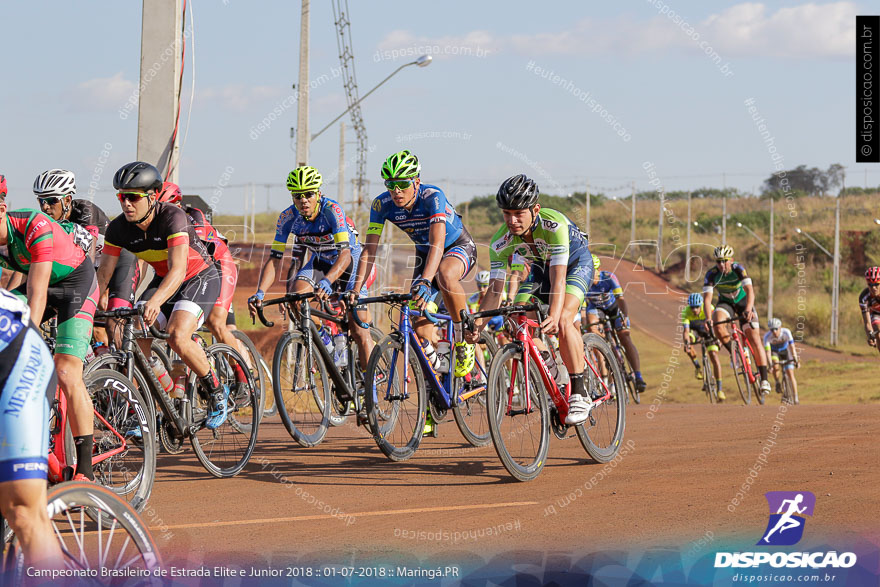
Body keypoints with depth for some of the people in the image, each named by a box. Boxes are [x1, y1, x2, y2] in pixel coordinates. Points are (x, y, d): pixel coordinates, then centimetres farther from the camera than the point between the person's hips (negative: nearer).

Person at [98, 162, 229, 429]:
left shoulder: (172, 217, -31)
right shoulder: (119, 228, -14)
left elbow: (178, 269, -41)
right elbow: (104, 274, -9)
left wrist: (155, 301, -57)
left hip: (200, 278, -6)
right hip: (163, 279, 6)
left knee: (177, 338, -28)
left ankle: (216, 390, -4)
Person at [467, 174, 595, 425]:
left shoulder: (554, 224, -39)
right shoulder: (501, 241, -25)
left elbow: (558, 277, -47)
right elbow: (495, 288, -26)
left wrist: (553, 316, -61)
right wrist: (477, 324, -42)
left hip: (575, 263, -5)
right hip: (540, 267, 6)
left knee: (563, 321, -29)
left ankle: (580, 395, -21)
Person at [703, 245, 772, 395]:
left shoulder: (739, 269, -28)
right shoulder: (712, 274, -23)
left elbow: (750, 291, -39)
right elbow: (707, 297, -28)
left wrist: (748, 310, -57)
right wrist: (708, 318, -45)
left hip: (743, 301, -2)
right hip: (725, 303, 2)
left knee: (754, 338, -13)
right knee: (717, 323, -32)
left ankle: (764, 379, -10)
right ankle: (734, 353, -9)